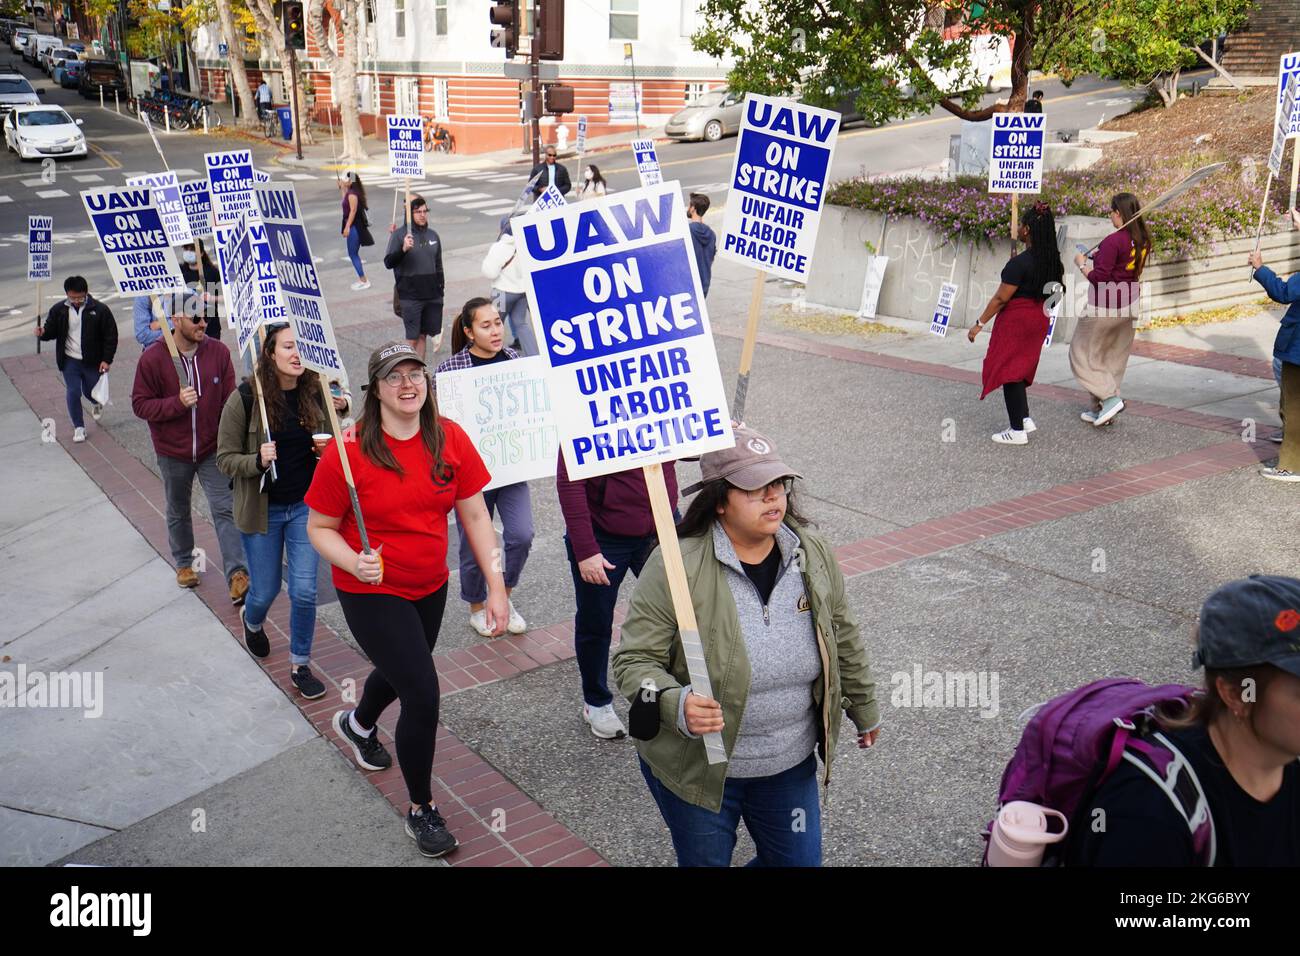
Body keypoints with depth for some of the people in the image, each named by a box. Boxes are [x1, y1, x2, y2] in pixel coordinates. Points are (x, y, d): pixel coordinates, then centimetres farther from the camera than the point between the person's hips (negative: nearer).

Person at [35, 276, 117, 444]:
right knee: (72, 392, -3)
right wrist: (43, 333, -20)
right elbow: (51, 330, 6)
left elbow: (111, 336, -6)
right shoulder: (58, 310, -4)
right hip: (70, 361, 1)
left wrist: (106, 360, -10)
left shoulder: (100, 310, -11)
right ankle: (79, 427, 13)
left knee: (91, 391, 11)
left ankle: (97, 403, 50)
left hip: (92, 361, -1)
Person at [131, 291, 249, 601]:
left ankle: (237, 575, -8)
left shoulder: (218, 352, -7)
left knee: (225, 509, -7)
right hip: (173, 452, 0)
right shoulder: (153, 358, -12)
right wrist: (177, 403, -24)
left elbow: (230, 401, -1)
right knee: (178, 512, 18)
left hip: (213, 449, 0)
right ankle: (184, 563, 39)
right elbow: (140, 404, -8)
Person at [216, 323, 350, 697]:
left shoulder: (316, 393, -6)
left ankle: (300, 666, 21)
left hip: (306, 505, 2)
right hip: (262, 509, -1)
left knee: (304, 591, 0)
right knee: (265, 591, 13)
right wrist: (257, 461, -28)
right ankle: (251, 621, 50)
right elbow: (225, 459, -8)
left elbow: (330, 447, 11)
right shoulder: (244, 399, -15)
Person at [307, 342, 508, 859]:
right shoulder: (349, 451, -20)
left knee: (402, 670, 27)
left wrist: (496, 586, -7)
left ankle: (357, 724, 64)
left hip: (430, 588, 5)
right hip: (371, 593, -5)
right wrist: (354, 562, -30)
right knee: (423, 694, -10)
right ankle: (421, 809, 14)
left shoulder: (450, 439, -9)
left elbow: (475, 515, -4)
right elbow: (319, 528, -11)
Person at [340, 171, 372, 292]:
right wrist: (342, 189, 23)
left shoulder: (352, 194, -17)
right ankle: (362, 279, 22)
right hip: (355, 226, 10)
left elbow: (353, 210, -21)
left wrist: (347, 227, -23)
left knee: (352, 254, -5)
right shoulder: (350, 192, 12)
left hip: (354, 227, -10)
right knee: (354, 254, 16)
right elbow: (346, 202, 25)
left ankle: (364, 281, -2)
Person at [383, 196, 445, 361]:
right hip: (410, 297, -4)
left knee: (422, 335, 9)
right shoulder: (399, 235, -6)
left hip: (432, 297, 4)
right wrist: (403, 249, -27)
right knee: (413, 338, -1)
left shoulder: (433, 235, 9)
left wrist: (441, 290, 17)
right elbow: (388, 263, -11)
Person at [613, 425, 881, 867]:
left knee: (799, 860, 18)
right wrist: (676, 705, -35)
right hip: (696, 770, -4)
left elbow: (843, 640, 8)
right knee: (705, 861, 16)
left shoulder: (814, 555, -6)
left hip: (790, 768, 4)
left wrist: (865, 709, 19)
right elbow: (634, 660, -17)